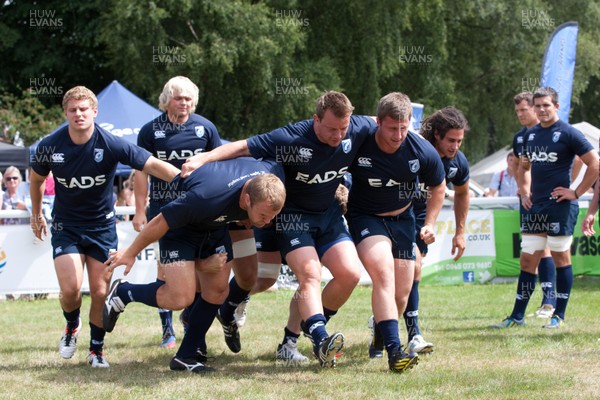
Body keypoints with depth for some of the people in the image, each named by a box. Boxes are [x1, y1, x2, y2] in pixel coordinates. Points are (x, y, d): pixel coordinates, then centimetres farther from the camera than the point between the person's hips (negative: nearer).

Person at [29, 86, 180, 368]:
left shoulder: (111, 145, -18)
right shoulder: (50, 146, -12)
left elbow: (152, 165, -21)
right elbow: (37, 178, 9)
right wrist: (36, 213, 19)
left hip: (102, 226, 0)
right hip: (65, 226, 0)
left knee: (100, 292, -2)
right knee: (70, 288, -14)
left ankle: (96, 349, 19)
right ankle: (72, 326, 20)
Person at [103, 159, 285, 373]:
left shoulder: (273, 177, -26)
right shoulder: (207, 197, -43)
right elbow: (161, 222, -27)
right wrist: (130, 253, -12)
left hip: (215, 225, 7)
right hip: (180, 225, -6)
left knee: (217, 291, 2)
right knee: (181, 297, -16)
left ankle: (186, 357, 14)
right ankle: (123, 293, 9)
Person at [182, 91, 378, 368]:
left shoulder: (359, 129, -14)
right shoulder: (291, 139, -28)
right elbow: (244, 147, -24)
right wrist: (204, 158, -31)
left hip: (330, 215, 5)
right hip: (293, 215, -5)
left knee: (350, 274, -9)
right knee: (310, 274, -24)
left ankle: (301, 330, 4)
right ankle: (320, 340, -39)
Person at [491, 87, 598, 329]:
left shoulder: (568, 134, -7)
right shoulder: (530, 135, 13)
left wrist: (576, 193, -10)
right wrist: (524, 192, 15)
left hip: (560, 207, -6)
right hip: (534, 207, 6)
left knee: (561, 259, 1)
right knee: (527, 261, 6)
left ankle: (559, 316, 7)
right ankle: (517, 316, 9)